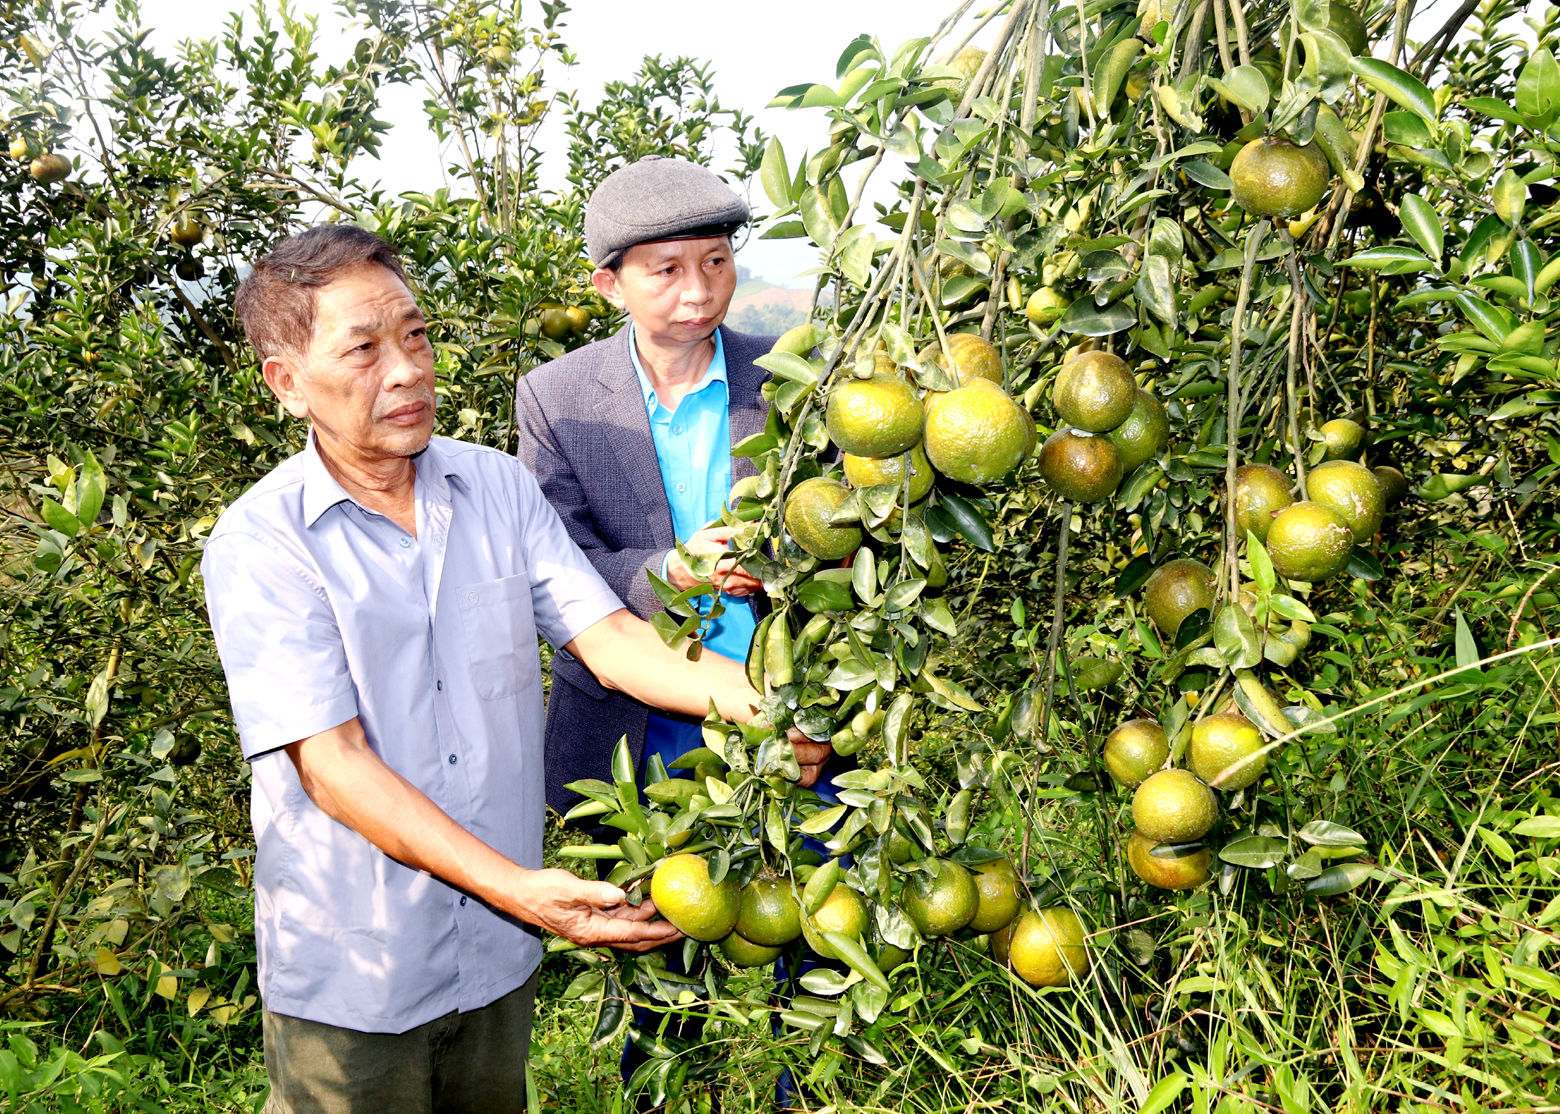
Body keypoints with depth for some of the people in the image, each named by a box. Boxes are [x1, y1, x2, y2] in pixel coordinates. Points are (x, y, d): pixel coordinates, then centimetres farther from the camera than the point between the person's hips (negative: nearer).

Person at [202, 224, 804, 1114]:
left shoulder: (499, 487, -1)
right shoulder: (259, 545, -16)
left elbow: (607, 637, -7)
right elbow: (333, 766, -21)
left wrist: (763, 700, -24)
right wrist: (518, 888, -30)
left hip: (500, 947, 4)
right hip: (349, 974, -4)